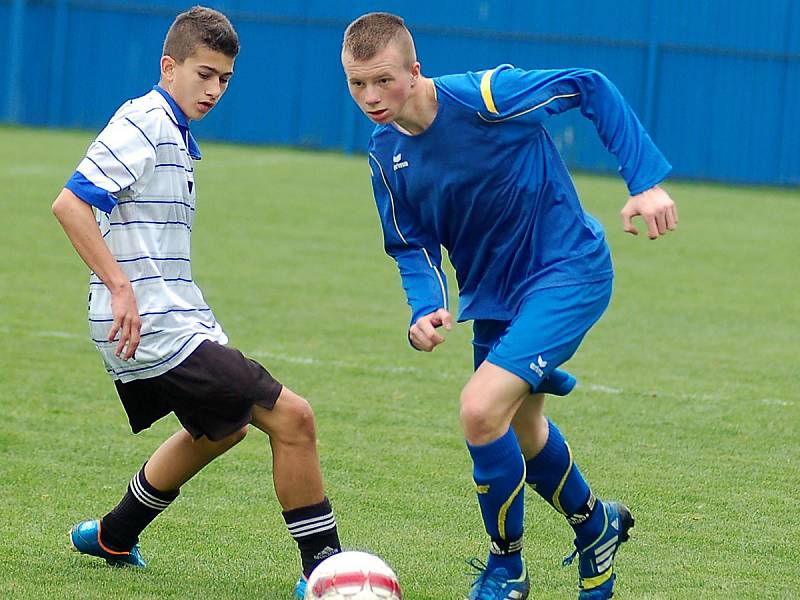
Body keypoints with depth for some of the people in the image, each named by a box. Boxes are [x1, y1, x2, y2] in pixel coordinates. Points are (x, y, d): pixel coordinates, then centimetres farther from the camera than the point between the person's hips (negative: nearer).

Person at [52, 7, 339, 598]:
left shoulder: (175, 134, 17)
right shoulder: (144, 122, -13)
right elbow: (70, 203, -22)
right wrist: (120, 289, -25)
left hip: (173, 320, 11)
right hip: (152, 327, -11)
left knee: (221, 427, 32)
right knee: (291, 417, -14)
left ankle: (114, 536, 43)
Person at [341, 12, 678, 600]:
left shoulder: (486, 96, -25)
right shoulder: (387, 153, -5)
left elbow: (590, 88, -14)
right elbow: (413, 246, 4)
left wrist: (647, 179, -18)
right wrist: (426, 309, -17)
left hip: (568, 272, -8)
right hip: (493, 297, 8)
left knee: (482, 410, -22)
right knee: (520, 432, 22)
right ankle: (595, 524, 52)